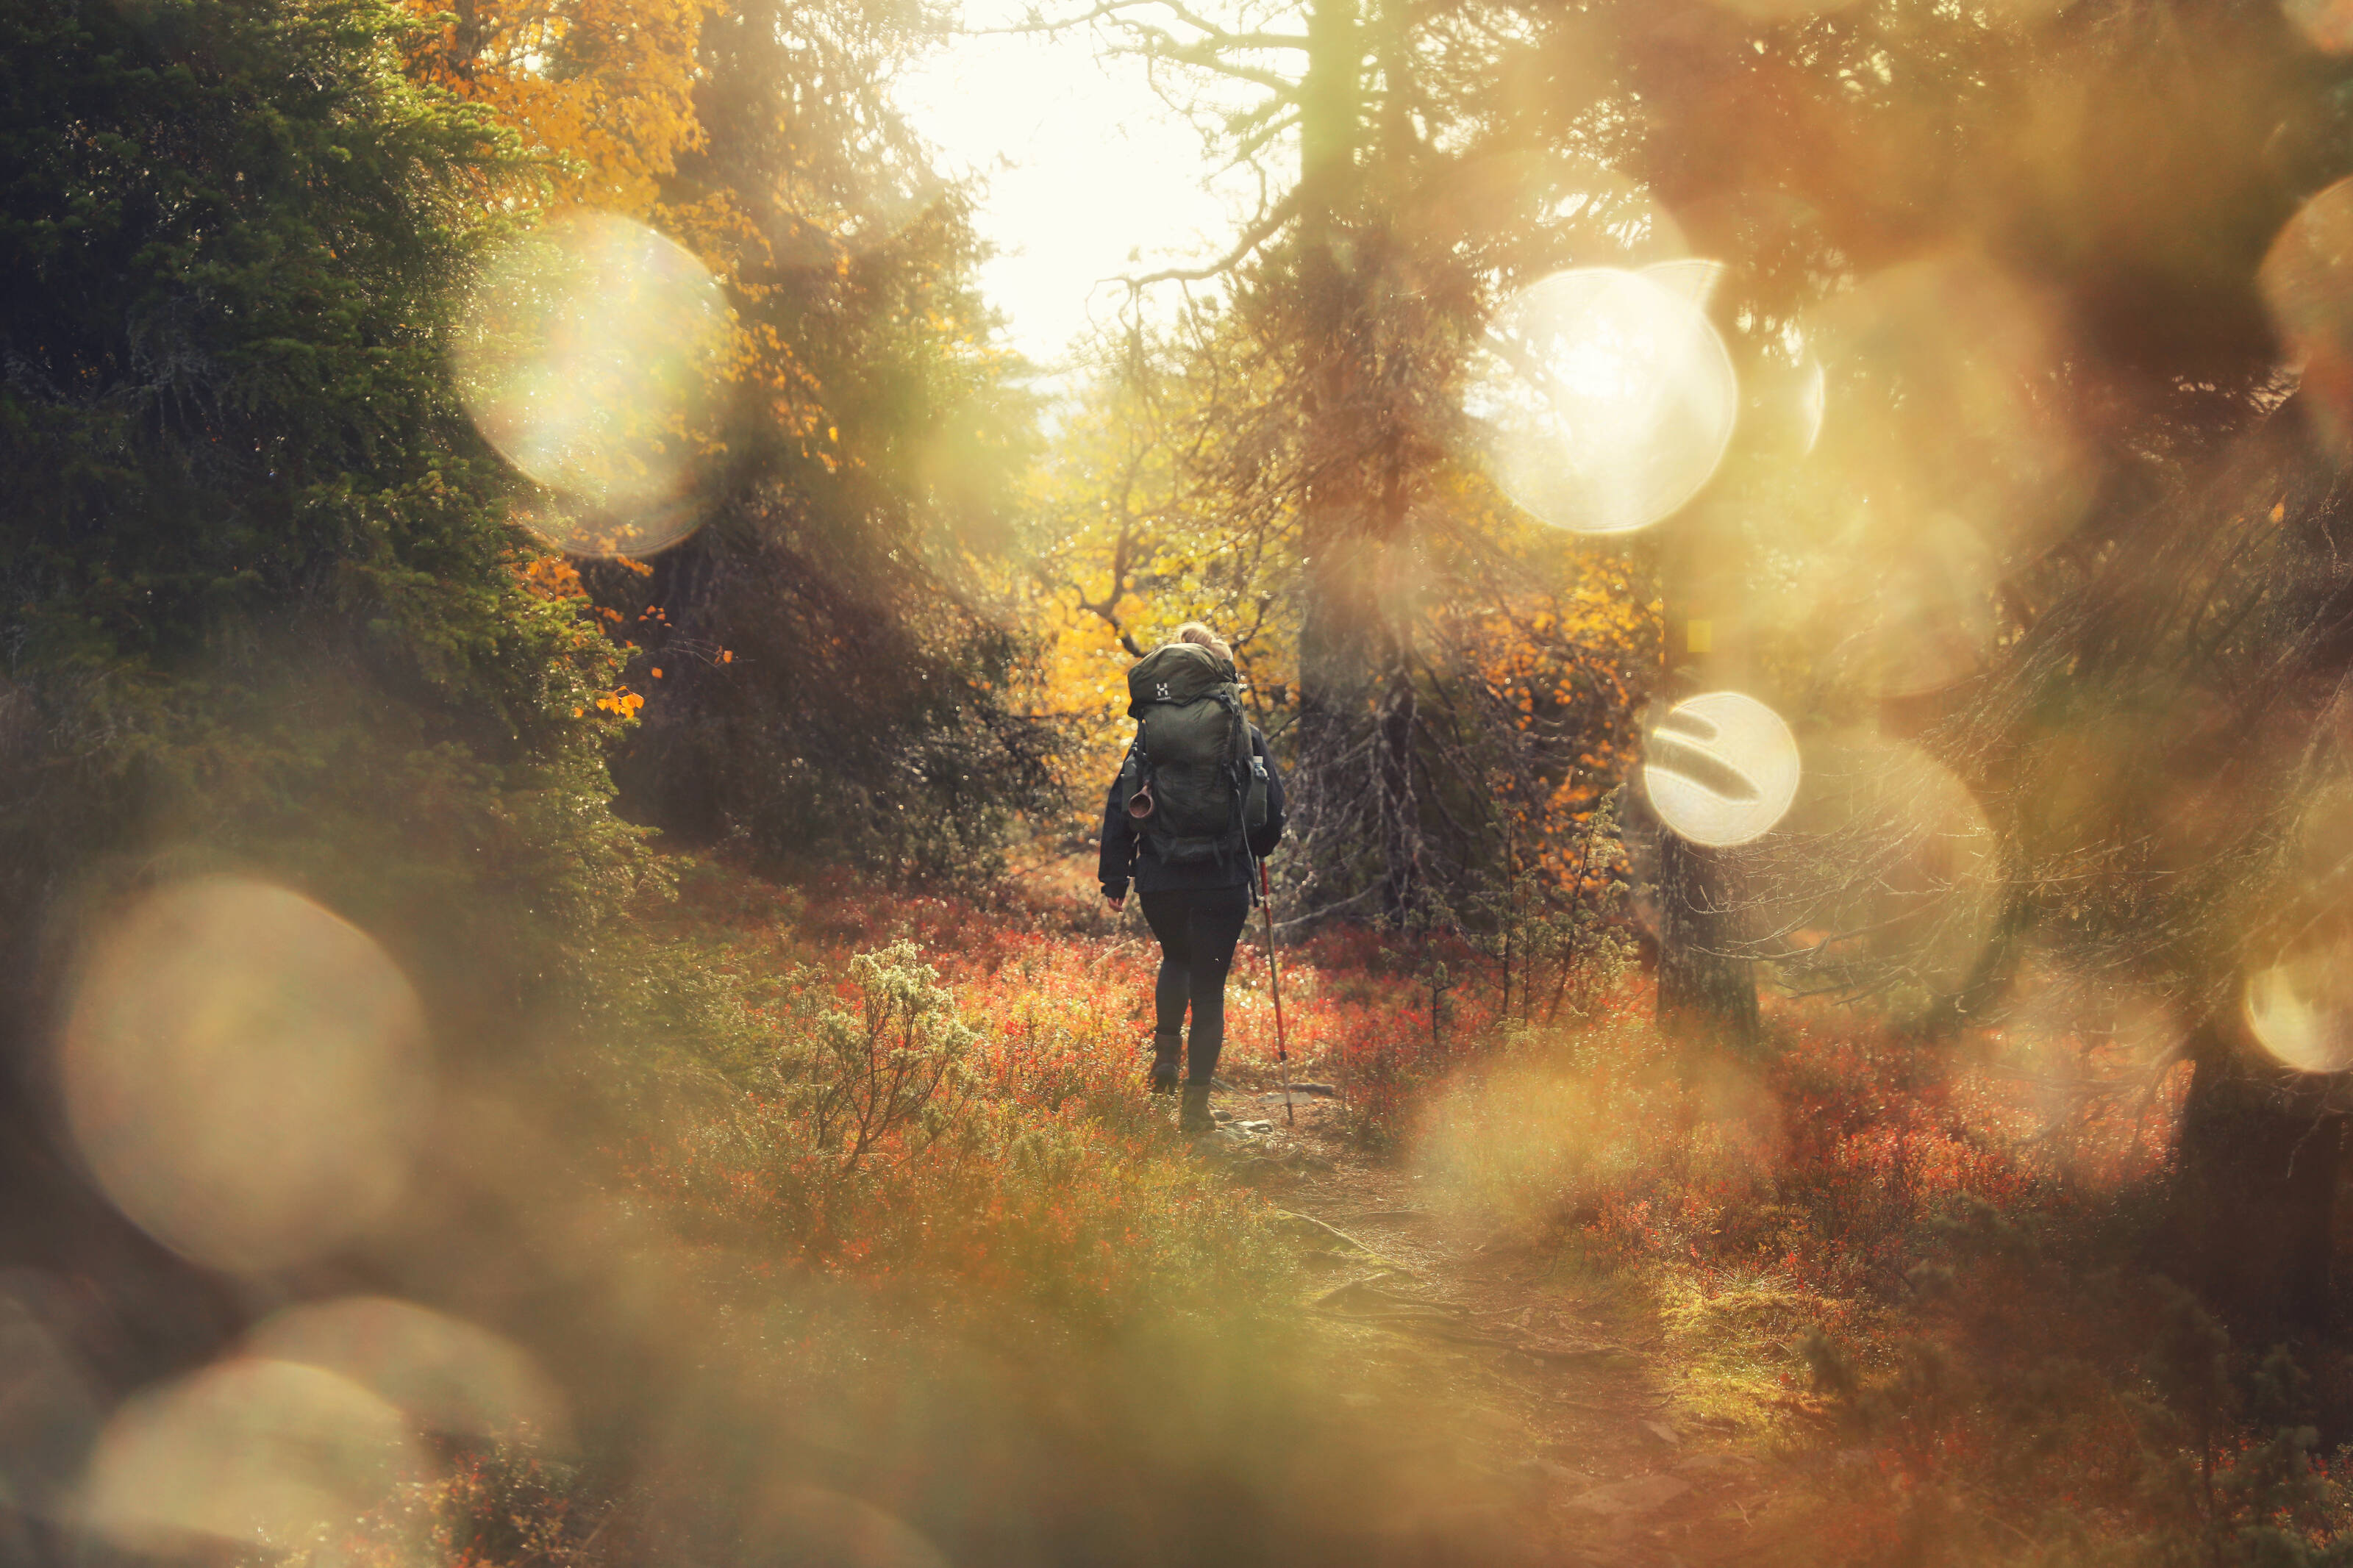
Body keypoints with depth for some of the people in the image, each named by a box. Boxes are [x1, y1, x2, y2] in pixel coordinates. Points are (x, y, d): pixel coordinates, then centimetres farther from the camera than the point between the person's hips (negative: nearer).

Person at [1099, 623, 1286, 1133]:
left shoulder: (1151, 733, 1)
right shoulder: (1246, 736, 0)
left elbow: (1120, 807, 0)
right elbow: (1274, 810, 3)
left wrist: (1115, 880, 6)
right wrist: (1253, 852, 24)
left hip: (1159, 880, 1)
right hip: (1223, 881, -1)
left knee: (1176, 958, 29)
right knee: (1208, 985, 5)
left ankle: (1167, 1047, 9)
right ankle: (1196, 1102, 2)